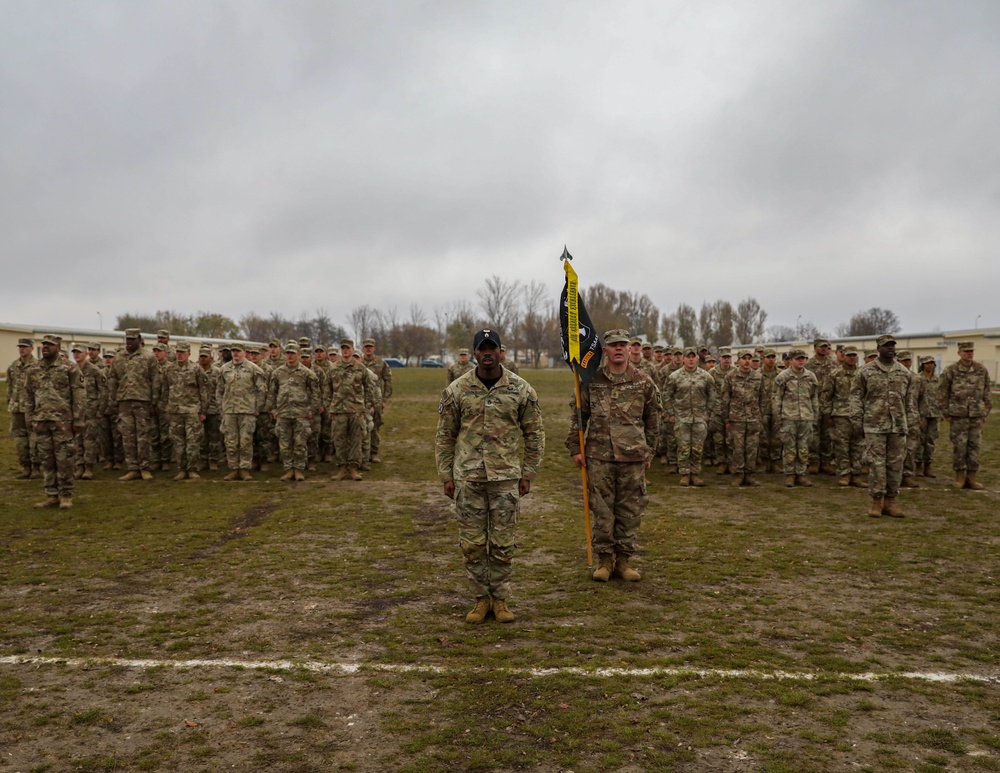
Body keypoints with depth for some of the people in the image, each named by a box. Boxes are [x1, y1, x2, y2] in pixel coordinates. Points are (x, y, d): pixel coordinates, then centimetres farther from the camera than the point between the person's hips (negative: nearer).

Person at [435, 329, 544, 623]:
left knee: (502, 543, 6)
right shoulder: (456, 389, -1)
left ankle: (500, 599, 22)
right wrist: (446, 475, 2)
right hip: (467, 478, 1)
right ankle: (481, 598, 22)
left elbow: (534, 433, 6)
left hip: (506, 477, 0)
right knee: (471, 543, 6)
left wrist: (528, 473, 3)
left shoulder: (520, 389, -1)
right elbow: (444, 435, 5)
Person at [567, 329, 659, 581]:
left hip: (633, 457, 1)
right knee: (601, 509, 5)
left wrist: (649, 452, 10)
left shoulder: (643, 382, 3)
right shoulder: (591, 380, 1)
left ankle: (624, 559, 20)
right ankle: (605, 559, 17)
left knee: (630, 510, 7)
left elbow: (653, 420, 10)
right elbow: (578, 415, 7)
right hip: (599, 456, -1)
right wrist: (575, 447, 2)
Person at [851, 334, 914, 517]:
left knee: (896, 464, 5)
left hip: (898, 425, 4)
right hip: (875, 425, -3)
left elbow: (908, 397, 15)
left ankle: (890, 501, 15)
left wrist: (910, 419, 10)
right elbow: (856, 395, 1)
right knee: (876, 463, -2)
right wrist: (857, 419, -5)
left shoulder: (904, 372, 10)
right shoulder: (867, 371, -1)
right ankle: (877, 501, 6)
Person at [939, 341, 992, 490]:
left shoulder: (981, 370, 5)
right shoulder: (951, 370, -3)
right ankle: (960, 477, 9)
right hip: (958, 415, -2)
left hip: (976, 416, 3)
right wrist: (946, 413, -2)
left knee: (975, 446, 4)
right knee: (959, 446, 0)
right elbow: (942, 392, 0)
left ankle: (972, 477, 11)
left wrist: (986, 412, 9)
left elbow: (986, 392, 11)